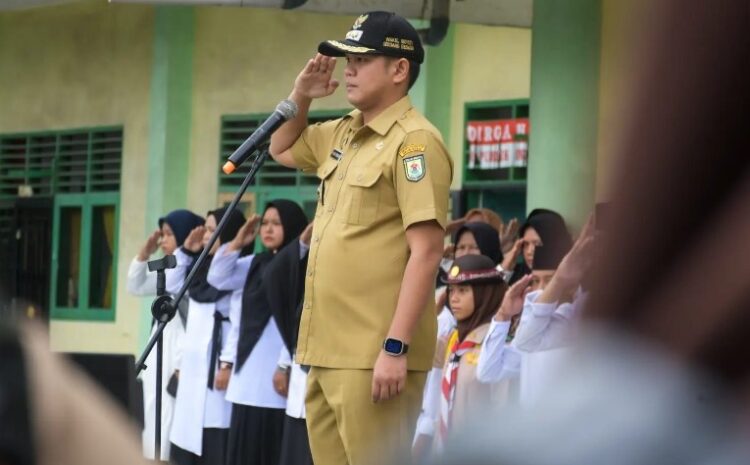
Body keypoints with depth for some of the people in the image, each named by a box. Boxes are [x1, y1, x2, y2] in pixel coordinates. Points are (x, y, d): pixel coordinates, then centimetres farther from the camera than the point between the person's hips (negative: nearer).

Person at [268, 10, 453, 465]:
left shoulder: (414, 141, -11)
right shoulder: (342, 134, 15)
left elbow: (426, 252, -18)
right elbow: (282, 150, 34)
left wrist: (396, 348, -22)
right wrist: (301, 96, 14)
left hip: (374, 355, -9)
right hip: (326, 348, 9)